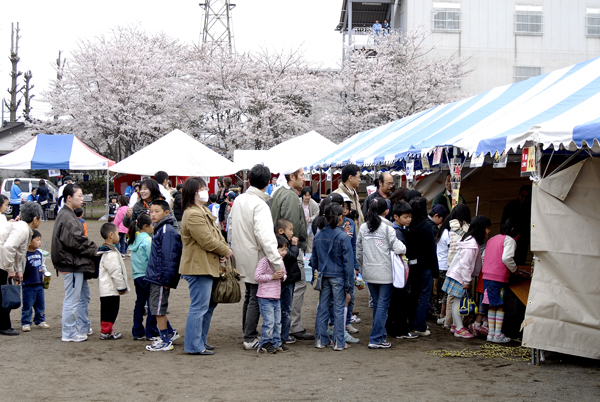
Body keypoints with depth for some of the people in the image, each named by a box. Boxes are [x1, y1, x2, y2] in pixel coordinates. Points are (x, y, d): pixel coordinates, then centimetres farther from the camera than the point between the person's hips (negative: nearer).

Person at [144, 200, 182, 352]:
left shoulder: (167, 230, -16)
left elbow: (168, 256, -21)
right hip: (155, 276, 10)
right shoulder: (159, 229, 16)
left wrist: (166, 278, -22)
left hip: (160, 277, -10)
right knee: (155, 306, 18)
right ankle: (170, 333, 30)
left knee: (158, 308, -4)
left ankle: (166, 342, 4)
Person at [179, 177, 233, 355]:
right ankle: (194, 346, 1)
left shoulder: (203, 210, 16)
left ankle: (200, 340, 28)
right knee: (199, 307, -6)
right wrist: (226, 251, -8)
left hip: (207, 266, 11)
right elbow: (207, 241, -21)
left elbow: (216, 233, 17)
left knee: (208, 305, 18)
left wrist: (224, 249, -1)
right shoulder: (193, 215, -19)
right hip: (198, 267, -11)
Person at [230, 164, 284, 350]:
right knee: (256, 299, 1)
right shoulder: (259, 205, -22)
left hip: (242, 256, 8)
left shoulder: (239, 200, 5)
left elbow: (234, 228, 16)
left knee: (249, 295, 20)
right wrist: (278, 262, -34)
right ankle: (250, 339, 5)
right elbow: (265, 236, -31)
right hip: (256, 260, -8)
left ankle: (247, 333, 30)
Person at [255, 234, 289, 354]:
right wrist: (272, 277, -20)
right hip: (265, 298, -8)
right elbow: (257, 277, -17)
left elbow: (284, 275, 25)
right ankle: (265, 344, 2)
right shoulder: (264, 261, -14)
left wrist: (282, 276, 0)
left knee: (277, 322, 11)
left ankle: (276, 343, 20)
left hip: (276, 298, 8)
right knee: (269, 322, -8)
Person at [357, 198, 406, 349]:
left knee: (377, 304, 16)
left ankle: (381, 334, 24)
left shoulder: (363, 227, 5)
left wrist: (363, 267, 20)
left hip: (369, 272, 5)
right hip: (384, 272, -5)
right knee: (383, 305, 0)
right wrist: (403, 247, 8)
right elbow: (399, 248, -15)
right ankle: (376, 339, -2)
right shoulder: (387, 228, -9)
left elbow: (358, 251, 9)